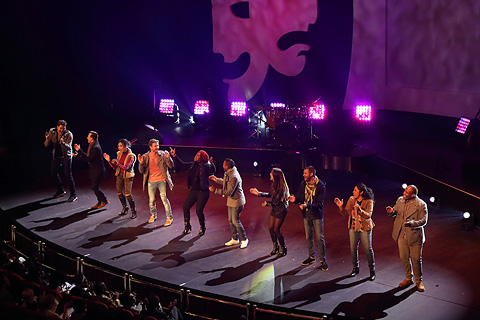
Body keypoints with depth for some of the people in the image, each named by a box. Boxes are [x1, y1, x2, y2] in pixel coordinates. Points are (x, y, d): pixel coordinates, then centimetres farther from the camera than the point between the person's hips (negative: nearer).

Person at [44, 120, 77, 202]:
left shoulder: (69, 134, -19)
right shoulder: (52, 132, -9)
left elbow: (68, 147, -29)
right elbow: (46, 145, -8)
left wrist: (62, 142, -49)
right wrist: (47, 140, -30)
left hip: (66, 156, -5)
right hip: (56, 156, 5)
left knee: (68, 175, -10)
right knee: (53, 173, 15)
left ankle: (73, 194, -3)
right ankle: (60, 190, 35)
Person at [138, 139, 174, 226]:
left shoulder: (162, 154, -4)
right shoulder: (145, 157, 0)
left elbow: (171, 166, -8)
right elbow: (141, 171, 1)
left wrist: (168, 158, -25)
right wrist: (141, 163, -18)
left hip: (162, 180, -3)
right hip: (151, 181, 3)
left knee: (164, 199, -9)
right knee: (151, 200, 10)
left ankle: (169, 218, 2)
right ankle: (153, 215, 34)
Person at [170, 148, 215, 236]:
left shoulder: (205, 166, -12)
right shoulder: (192, 165, 7)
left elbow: (212, 171, -30)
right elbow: (181, 165, 18)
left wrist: (211, 164, -50)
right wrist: (174, 156, 13)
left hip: (203, 192, -7)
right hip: (193, 191, 7)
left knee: (199, 210, -7)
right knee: (185, 207, 2)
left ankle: (202, 228, 17)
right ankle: (187, 226, 21)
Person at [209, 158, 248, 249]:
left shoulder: (233, 177, -28)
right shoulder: (229, 173, 4)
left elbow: (228, 192, -28)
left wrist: (215, 190, -25)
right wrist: (216, 179, 23)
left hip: (237, 201, -10)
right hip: (231, 201, 10)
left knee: (235, 221, -4)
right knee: (231, 220, 15)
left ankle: (244, 239, 11)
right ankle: (235, 239, 27)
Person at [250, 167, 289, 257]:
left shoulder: (281, 187, -25)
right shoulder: (274, 184, 2)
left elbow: (277, 200, -24)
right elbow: (270, 194, 16)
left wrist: (267, 203, -16)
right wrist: (258, 193, 14)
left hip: (281, 210, -8)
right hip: (275, 209, 8)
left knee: (276, 229, -3)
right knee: (271, 228, 10)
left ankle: (283, 249, 15)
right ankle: (275, 247, 27)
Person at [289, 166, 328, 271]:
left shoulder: (320, 186, -17)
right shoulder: (303, 184, -1)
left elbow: (319, 204, -19)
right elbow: (300, 197, 8)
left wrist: (307, 206, -33)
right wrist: (294, 199, -15)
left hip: (317, 215, -5)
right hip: (306, 215, 5)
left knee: (320, 238, -1)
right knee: (308, 237, 15)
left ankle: (322, 260, 8)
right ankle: (311, 257, 30)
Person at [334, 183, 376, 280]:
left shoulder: (369, 202, -12)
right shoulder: (351, 199, 2)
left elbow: (368, 215, -24)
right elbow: (346, 213, 6)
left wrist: (360, 210, -41)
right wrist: (341, 206, -12)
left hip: (365, 229, -4)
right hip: (353, 228, 4)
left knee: (368, 249, 1)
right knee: (353, 248, 9)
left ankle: (372, 271, 15)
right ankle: (355, 268, 28)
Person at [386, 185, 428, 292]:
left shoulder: (421, 205, -11)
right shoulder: (400, 200, 4)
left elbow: (423, 221, -14)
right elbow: (395, 211, 16)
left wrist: (412, 223, -31)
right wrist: (391, 212, -9)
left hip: (414, 237, -5)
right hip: (401, 235, 5)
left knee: (416, 260, 2)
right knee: (404, 258, 12)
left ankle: (419, 281, 19)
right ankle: (408, 279, 29)